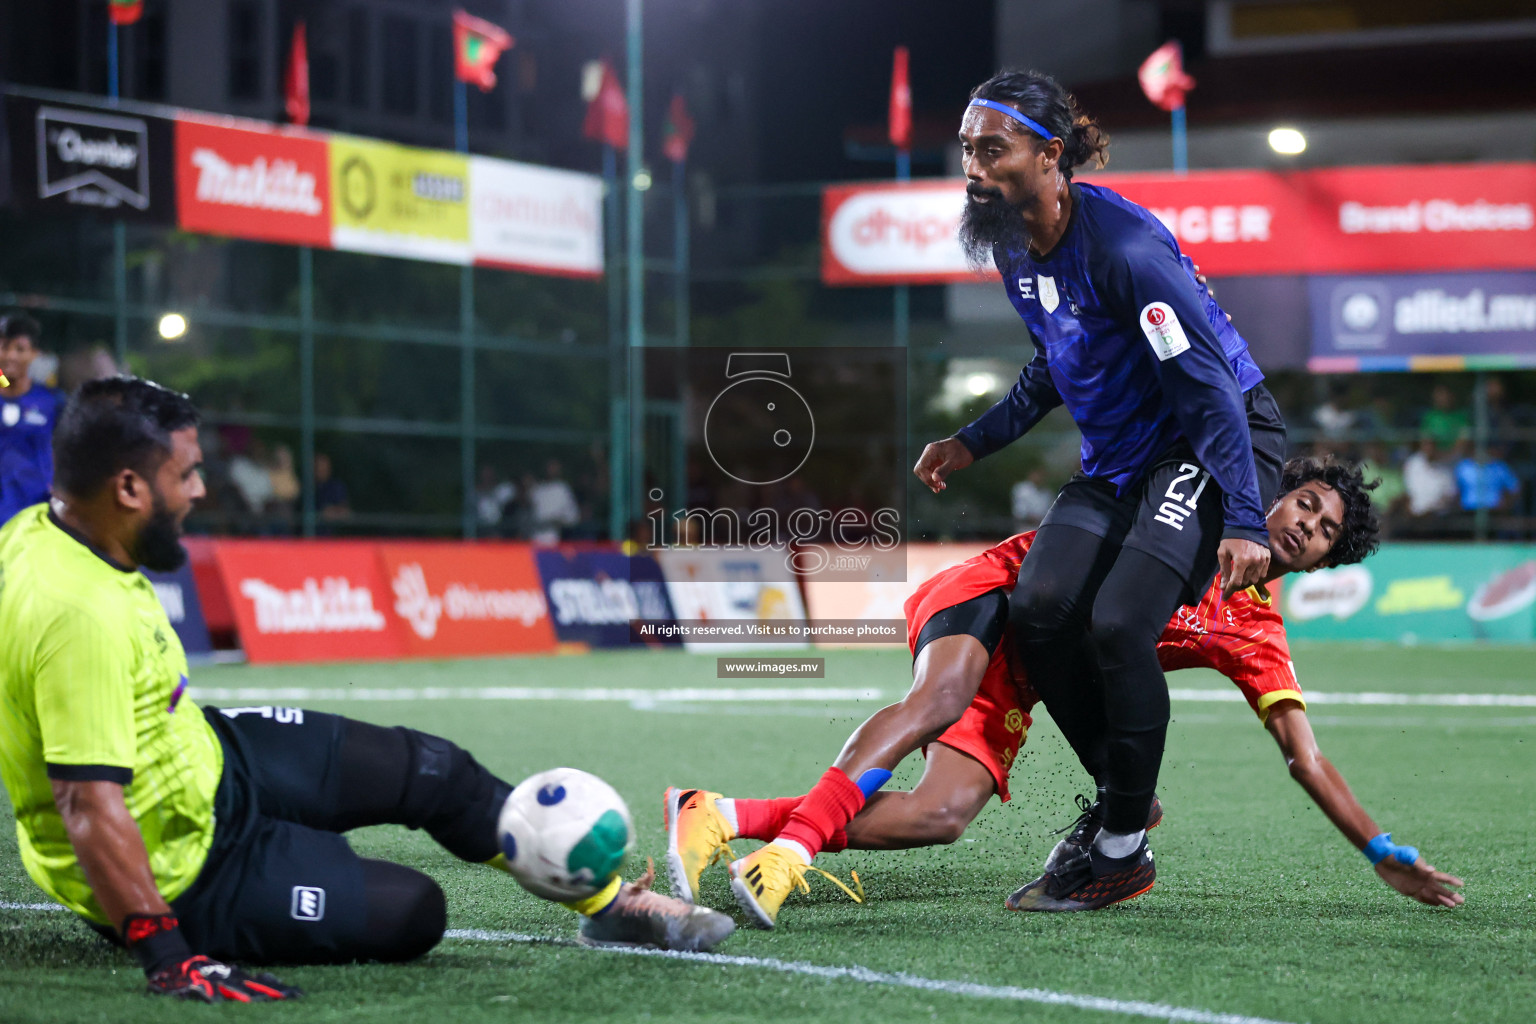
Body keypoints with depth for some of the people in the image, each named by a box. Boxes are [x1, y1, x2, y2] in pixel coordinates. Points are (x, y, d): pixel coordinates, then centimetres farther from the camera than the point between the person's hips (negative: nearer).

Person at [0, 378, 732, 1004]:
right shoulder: (80, 613, -36)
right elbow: (89, 803, -38)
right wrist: (168, 958, -37)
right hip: (185, 870, -10)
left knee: (433, 771, 10)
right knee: (412, 914, -1)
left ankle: (614, 901, 26)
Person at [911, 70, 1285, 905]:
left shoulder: (1124, 247, -25)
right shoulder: (1013, 247, 2)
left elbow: (1212, 387, -23)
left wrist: (1244, 522, -27)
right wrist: (975, 442, 16)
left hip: (1210, 447, -8)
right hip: (1117, 458, 8)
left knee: (1117, 624, -22)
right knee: (1039, 608, -12)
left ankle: (1125, 847, -6)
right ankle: (1120, 798, 7)